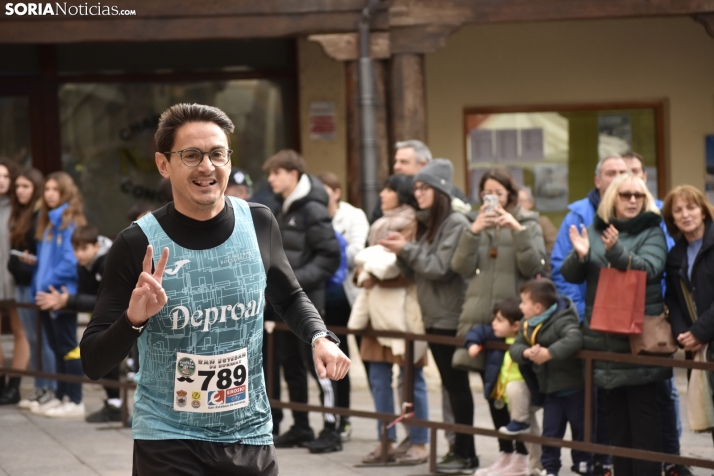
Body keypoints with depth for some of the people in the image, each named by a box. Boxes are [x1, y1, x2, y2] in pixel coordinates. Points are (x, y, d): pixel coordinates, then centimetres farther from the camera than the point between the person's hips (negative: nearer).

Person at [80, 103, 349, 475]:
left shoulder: (258, 224, -3)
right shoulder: (137, 245, -13)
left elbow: (288, 297, 16)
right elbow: (93, 363, -11)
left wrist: (320, 337, -2)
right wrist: (133, 319, -28)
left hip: (251, 437, 3)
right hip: (168, 444, -3)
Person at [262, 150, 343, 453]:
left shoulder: (312, 209, -11)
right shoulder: (283, 209, 14)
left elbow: (330, 255, -15)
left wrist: (298, 279, -19)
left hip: (307, 300, -8)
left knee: (316, 363, -7)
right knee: (290, 364, 11)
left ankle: (330, 430, -3)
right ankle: (300, 427, 18)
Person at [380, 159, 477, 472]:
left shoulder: (456, 222, -11)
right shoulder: (428, 223, 15)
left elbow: (441, 268, -17)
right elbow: (413, 273, 15)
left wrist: (407, 249, -13)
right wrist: (402, 253, -2)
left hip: (452, 317, -8)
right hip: (433, 317, 8)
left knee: (458, 385, -5)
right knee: (450, 385, 8)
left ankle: (466, 453, -2)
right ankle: (458, 448, 11)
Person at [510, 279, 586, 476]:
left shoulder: (562, 320, -22)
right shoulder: (527, 325, 5)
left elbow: (574, 339, -40)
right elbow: (515, 347, -1)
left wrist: (549, 353, -40)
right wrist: (526, 352, -24)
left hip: (573, 387, -7)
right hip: (551, 389, 7)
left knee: (580, 430, 7)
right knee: (550, 430, 9)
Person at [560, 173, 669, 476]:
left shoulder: (651, 232, 1)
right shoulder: (595, 231, 11)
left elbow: (648, 268, -16)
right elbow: (571, 275, 6)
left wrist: (616, 251, -32)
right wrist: (580, 255, -16)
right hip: (602, 334, 4)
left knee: (642, 410, -4)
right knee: (614, 411, 9)